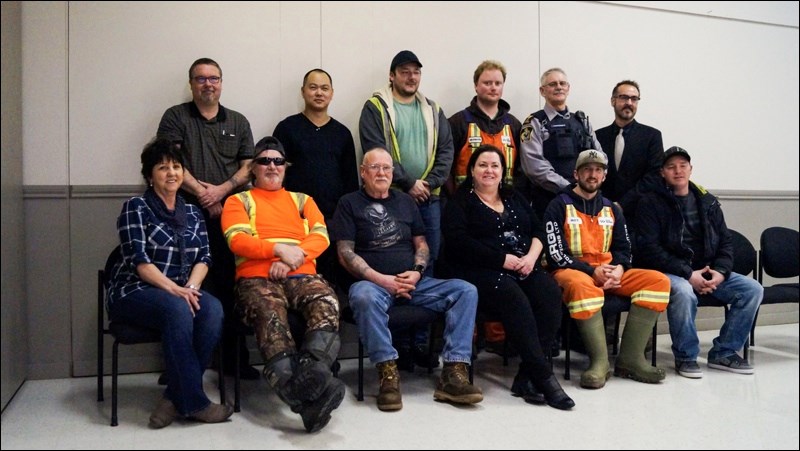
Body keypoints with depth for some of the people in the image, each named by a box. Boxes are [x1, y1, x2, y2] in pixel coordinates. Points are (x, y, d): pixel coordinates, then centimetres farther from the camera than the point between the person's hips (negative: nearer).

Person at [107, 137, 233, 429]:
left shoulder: (193, 213, 16)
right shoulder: (136, 208, 0)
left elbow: (204, 258, 6)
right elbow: (139, 262, -11)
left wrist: (190, 288, -14)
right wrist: (175, 290, -22)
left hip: (181, 291, 5)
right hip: (134, 292, -4)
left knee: (213, 309, -28)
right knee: (177, 309, -36)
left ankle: (175, 398, -22)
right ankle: (194, 402, -29)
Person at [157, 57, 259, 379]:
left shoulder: (238, 122, 19)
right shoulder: (176, 117, 11)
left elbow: (248, 167, 9)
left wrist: (221, 190, -8)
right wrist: (202, 193, -9)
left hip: (229, 213, 2)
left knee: (231, 287, 1)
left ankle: (235, 359, 9)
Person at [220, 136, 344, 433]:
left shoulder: (302, 200, 27)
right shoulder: (239, 201, 19)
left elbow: (321, 237, 10)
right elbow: (238, 241, 1)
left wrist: (291, 258, -9)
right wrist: (279, 248, -13)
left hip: (302, 275, 3)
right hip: (257, 278, -2)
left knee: (327, 304, -33)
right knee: (270, 316, -37)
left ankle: (311, 370, -54)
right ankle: (308, 397, -52)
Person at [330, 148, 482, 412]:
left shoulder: (405, 201, 22)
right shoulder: (350, 204, 9)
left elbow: (421, 244, 19)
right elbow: (345, 253, -1)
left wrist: (417, 272, -3)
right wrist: (380, 279, -13)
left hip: (413, 282, 4)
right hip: (373, 281, -4)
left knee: (465, 291, -17)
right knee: (364, 296, -40)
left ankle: (454, 373, -24)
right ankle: (388, 373, -30)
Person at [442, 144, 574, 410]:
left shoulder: (514, 198, 25)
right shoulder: (460, 202, 7)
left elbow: (539, 229, 17)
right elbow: (459, 242, -9)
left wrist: (531, 256, -5)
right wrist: (503, 259, -12)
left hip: (523, 268, 5)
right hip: (481, 272, -5)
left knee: (550, 293, -26)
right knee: (514, 298, -35)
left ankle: (526, 376, -24)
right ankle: (543, 377, -30)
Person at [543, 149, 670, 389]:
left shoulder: (611, 209, 18)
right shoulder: (559, 206, 0)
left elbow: (623, 248, 16)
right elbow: (555, 254, -9)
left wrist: (618, 268, -7)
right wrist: (593, 271, -17)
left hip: (609, 274, 6)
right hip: (571, 271, -6)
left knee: (658, 280, -14)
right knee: (582, 286, -41)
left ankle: (630, 358, -16)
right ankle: (600, 362, -30)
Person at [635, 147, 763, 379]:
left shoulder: (707, 202, 14)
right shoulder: (651, 203, -3)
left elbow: (726, 242, 13)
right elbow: (649, 248, -12)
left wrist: (720, 272, -8)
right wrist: (688, 274, -19)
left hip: (707, 271, 6)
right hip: (670, 272, -5)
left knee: (752, 289, -12)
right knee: (683, 292, -37)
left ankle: (724, 353, 2)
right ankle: (685, 357, -14)